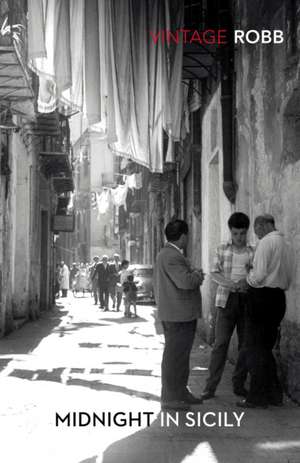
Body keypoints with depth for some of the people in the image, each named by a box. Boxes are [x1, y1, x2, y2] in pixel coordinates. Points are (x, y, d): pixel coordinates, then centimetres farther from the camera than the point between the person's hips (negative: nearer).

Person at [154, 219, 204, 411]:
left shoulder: (168, 254, 16)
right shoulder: (171, 256, -19)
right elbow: (185, 281, -29)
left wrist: (194, 275, 7)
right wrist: (198, 276, -10)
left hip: (181, 314, 11)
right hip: (178, 315, -11)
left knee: (181, 354, 18)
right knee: (174, 355, -5)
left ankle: (181, 391, 28)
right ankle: (169, 398, 1)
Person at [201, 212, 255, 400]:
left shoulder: (253, 252, 6)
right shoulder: (222, 249, 7)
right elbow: (214, 273, 3)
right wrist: (227, 283, -16)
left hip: (247, 300, 1)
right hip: (227, 299, -1)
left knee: (246, 344, 5)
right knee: (220, 343, -5)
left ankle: (239, 384, 16)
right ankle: (211, 386, -3)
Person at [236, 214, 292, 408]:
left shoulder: (266, 242, -11)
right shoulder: (285, 245, 15)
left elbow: (259, 274, -19)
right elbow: (288, 280, 18)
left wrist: (248, 281, 0)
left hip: (262, 296, -9)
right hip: (279, 297, 9)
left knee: (254, 349, -1)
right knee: (266, 348, 17)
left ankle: (257, 397, 1)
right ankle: (274, 394, 20)